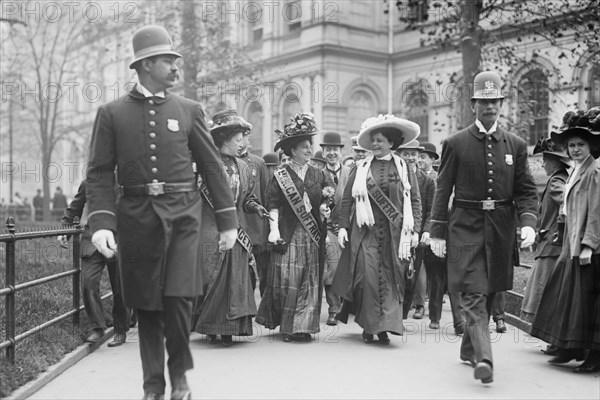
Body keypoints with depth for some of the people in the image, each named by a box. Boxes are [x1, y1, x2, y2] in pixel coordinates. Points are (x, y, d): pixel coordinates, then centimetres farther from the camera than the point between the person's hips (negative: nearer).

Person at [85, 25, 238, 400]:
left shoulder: (189, 110, 8)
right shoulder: (112, 113, 5)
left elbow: (213, 166, 8)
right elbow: (100, 173, 2)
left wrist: (228, 220, 6)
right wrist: (101, 222, -12)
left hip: (183, 214, 0)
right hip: (137, 216, 0)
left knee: (178, 298, -10)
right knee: (146, 305, 6)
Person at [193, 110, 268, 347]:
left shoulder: (243, 167, 13)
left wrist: (256, 207, 0)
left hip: (236, 232, 5)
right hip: (210, 232, -5)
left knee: (235, 279, 2)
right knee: (211, 279, -2)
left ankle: (228, 330, 10)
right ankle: (210, 328, 12)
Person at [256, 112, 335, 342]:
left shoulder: (318, 174, 10)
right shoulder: (281, 175, 0)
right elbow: (273, 204, -4)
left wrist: (325, 207, -9)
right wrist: (274, 228, -14)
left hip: (313, 236, 4)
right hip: (288, 235, -3)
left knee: (310, 282, 4)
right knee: (287, 281, -4)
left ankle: (303, 326, 12)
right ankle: (287, 327, 8)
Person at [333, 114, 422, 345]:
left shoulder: (404, 168, 7)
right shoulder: (361, 168, 7)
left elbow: (415, 201, 6)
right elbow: (347, 199, 7)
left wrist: (415, 230, -1)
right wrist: (343, 226, 0)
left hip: (394, 234, 0)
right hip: (365, 231, 0)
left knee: (391, 279, -1)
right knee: (368, 277, -6)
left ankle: (386, 326, 7)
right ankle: (369, 326, 6)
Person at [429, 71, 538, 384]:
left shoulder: (516, 145, 7)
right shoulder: (455, 143, 0)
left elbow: (526, 191, 7)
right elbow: (443, 190, 1)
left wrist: (528, 222, -10)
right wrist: (437, 232, -2)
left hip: (500, 229, 3)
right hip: (466, 226, -3)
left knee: (489, 294, 12)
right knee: (474, 294, -12)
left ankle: (469, 349, 29)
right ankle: (483, 358, -18)